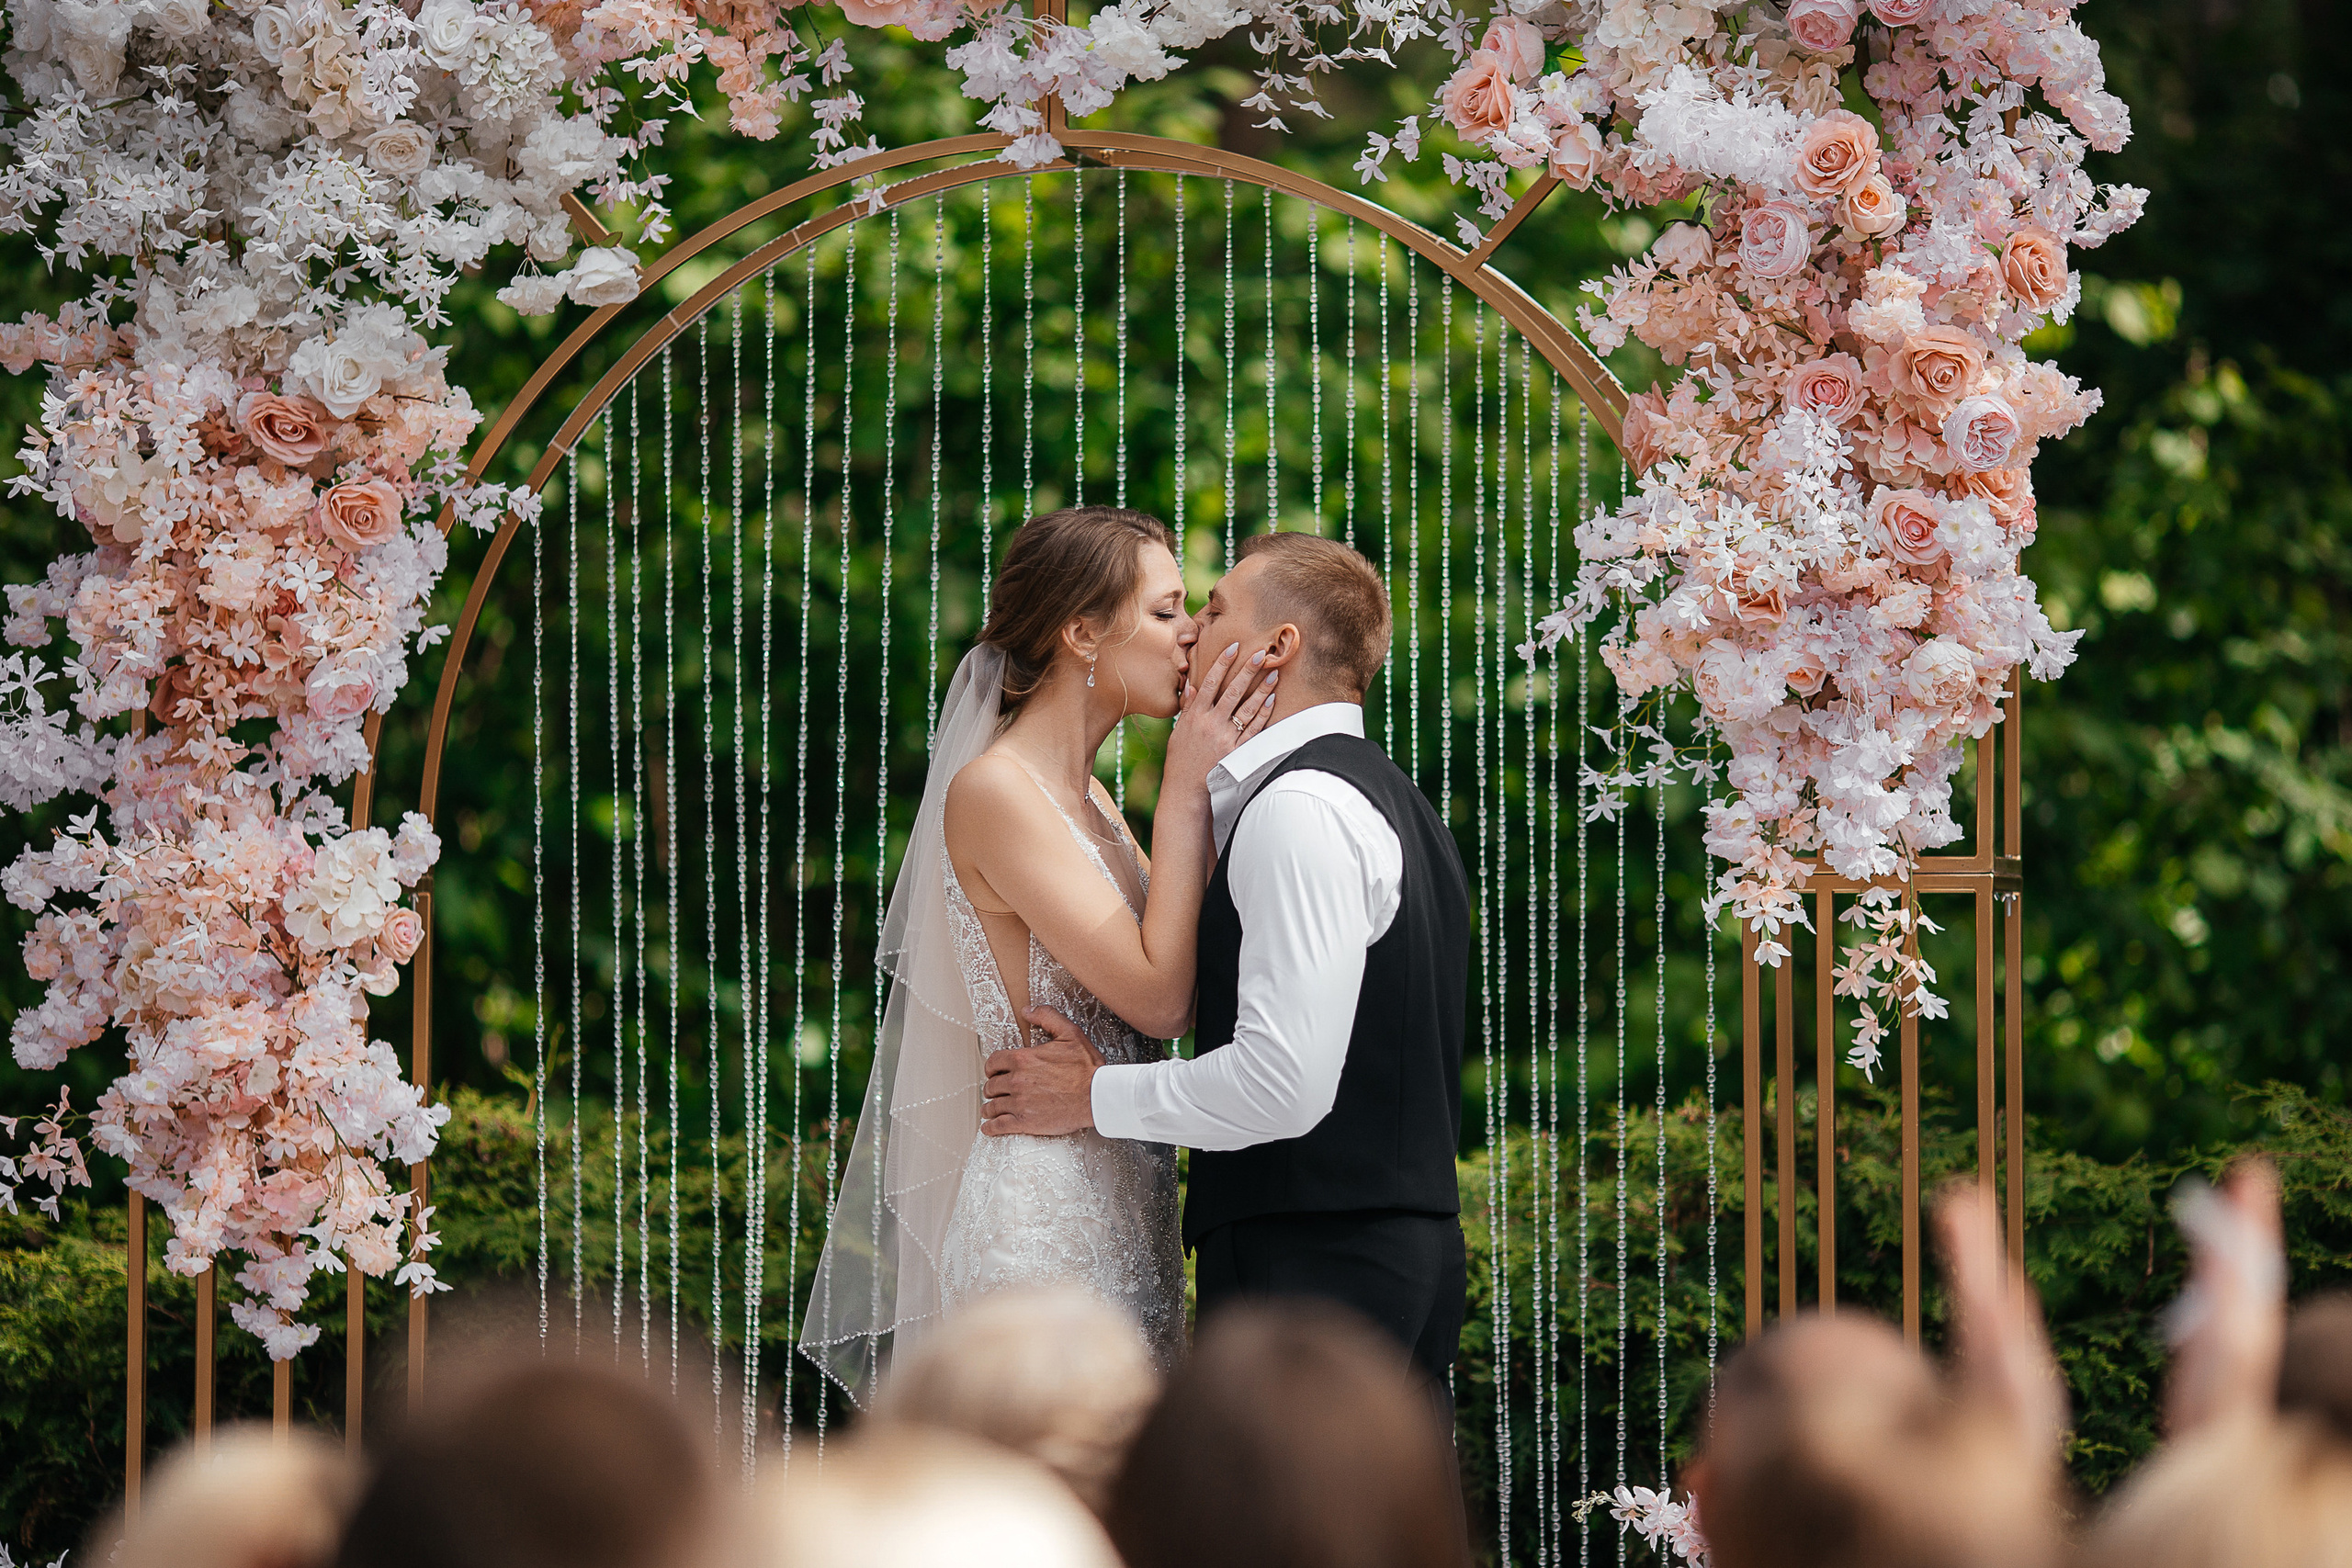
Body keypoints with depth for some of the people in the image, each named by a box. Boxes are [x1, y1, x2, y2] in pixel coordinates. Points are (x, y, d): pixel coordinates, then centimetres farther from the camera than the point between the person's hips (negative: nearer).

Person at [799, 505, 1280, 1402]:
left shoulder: (1081, 798, 15)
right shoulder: (994, 791, -13)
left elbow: (1182, 997, 9)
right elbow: (1156, 995, -17)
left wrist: (1216, 790, 5)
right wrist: (1186, 796, -10)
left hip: (1115, 1209, 9)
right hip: (1042, 1213, -9)